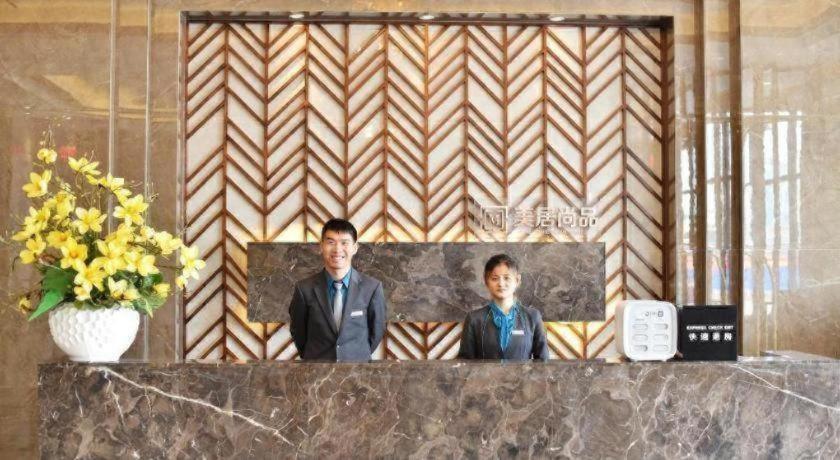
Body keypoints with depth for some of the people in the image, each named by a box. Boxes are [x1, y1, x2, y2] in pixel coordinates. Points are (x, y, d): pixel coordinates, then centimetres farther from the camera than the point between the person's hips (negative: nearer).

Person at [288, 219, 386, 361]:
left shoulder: (372, 287, -12)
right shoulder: (305, 289, -11)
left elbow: (377, 330, 0)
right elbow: (297, 330, 2)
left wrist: (361, 354, 6)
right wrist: (311, 356, 8)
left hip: (357, 359, 0)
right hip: (316, 358, 0)